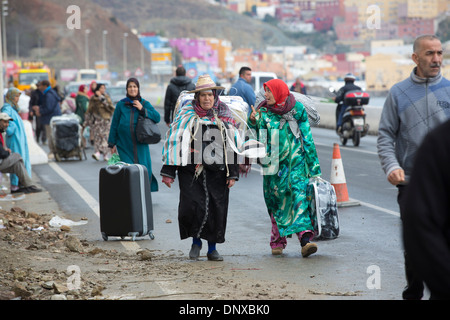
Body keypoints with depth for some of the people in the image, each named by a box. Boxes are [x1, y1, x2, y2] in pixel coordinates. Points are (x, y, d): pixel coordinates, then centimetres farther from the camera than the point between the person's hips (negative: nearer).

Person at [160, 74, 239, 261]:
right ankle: (196, 240, 12)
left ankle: (212, 248, 15)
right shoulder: (187, 114, 3)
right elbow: (173, 141, 3)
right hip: (191, 170, -2)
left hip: (217, 171, 2)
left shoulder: (225, 116, 9)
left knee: (216, 208, 0)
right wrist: (168, 172, -2)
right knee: (191, 206, -13)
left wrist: (233, 174, 8)